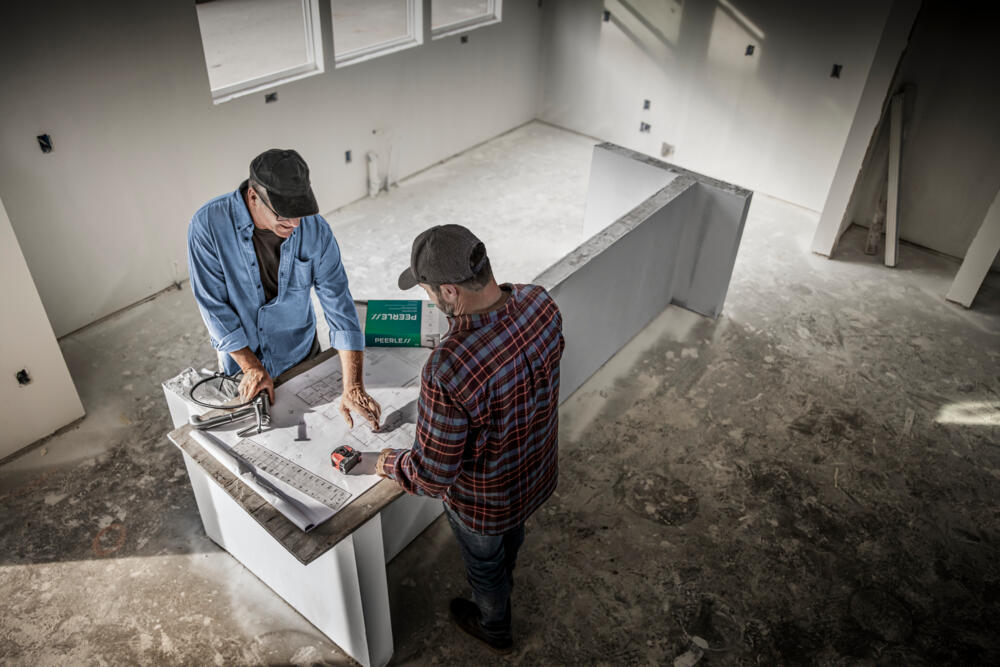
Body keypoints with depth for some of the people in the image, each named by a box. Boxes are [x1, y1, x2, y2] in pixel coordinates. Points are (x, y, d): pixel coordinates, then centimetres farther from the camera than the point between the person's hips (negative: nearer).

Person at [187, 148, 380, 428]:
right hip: (240, 361, -1)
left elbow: (339, 305, -23)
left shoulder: (316, 230, -22)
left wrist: (353, 389, -28)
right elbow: (214, 305, -18)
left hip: (301, 357, 1)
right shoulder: (209, 224, -25)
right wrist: (251, 367, -19)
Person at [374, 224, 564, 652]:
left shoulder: (447, 371, -43)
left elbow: (433, 476, -29)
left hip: (485, 503, -6)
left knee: (484, 566, 29)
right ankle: (503, 579, 72)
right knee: (512, 534, 38)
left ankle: (494, 628, 61)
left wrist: (388, 464, -9)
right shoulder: (540, 303, -23)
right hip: (540, 473, 6)